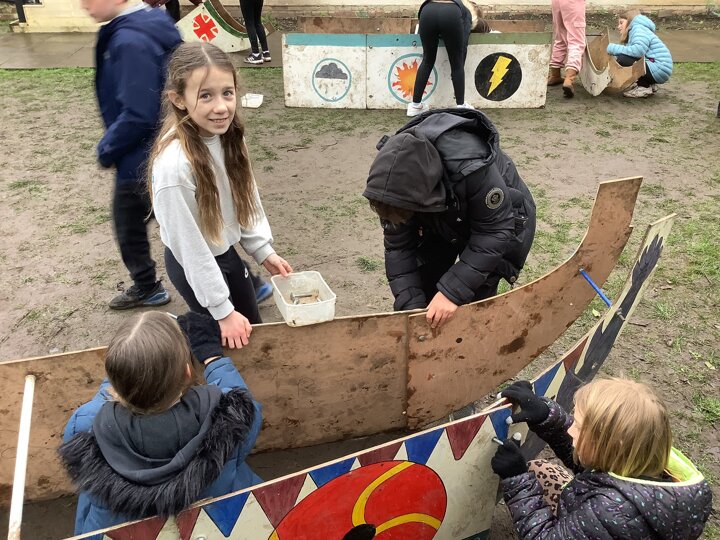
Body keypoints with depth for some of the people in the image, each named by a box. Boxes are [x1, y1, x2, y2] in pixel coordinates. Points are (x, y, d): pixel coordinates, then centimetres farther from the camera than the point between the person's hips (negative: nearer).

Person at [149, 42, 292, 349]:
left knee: (253, 332, 23)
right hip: (193, 266, -7)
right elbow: (190, 249, -24)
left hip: (226, 253, 7)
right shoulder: (173, 164, -32)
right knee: (233, 344, 13)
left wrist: (263, 251, 4)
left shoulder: (228, 136, -11)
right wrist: (222, 311, -18)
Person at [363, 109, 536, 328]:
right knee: (421, 286, 1)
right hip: (445, 220, 5)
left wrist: (452, 291, -37)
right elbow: (398, 247, -20)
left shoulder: (473, 169, -44)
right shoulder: (398, 176, -27)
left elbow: (494, 233, -32)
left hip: (501, 218, -4)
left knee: (475, 297, -10)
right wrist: (411, 306, -28)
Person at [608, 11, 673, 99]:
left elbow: (638, 50, -25)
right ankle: (649, 85, 9)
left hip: (659, 69, -10)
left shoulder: (639, 28, -7)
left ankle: (645, 87, -9)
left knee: (622, 59, -20)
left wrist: (612, 48, -17)